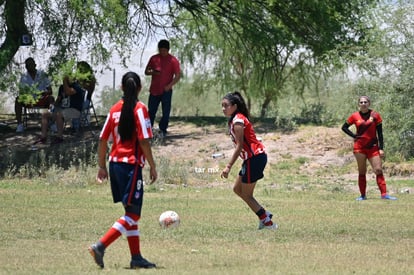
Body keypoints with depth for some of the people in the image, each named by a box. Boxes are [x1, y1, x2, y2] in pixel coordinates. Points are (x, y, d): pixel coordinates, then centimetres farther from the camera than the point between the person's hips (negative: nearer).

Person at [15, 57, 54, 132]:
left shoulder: (42, 75, -1)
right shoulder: (24, 77, 3)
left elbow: (50, 91, -1)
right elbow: (21, 92, 3)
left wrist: (44, 93, -25)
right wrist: (24, 95, -22)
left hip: (42, 100, -1)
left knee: (51, 98, -32)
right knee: (18, 100, -26)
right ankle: (19, 124, -30)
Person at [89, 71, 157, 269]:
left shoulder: (115, 109, 9)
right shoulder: (139, 109, -9)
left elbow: (103, 140, 10)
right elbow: (144, 142, -14)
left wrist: (102, 167, 17)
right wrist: (152, 167, -6)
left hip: (115, 163, 7)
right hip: (131, 165, -7)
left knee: (131, 213, 14)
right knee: (133, 214, -4)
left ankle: (136, 257, 14)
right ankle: (100, 246, -18)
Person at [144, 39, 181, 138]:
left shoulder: (173, 60, -3)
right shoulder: (154, 58, 7)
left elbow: (178, 75, -5)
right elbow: (146, 71, 13)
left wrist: (169, 85, -19)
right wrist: (153, 72, -10)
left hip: (166, 91, -3)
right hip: (154, 90, 3)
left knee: (166, 112, -2)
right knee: (151, 111, 5)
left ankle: (163, 130, 5)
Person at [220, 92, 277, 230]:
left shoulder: (238, 121, -16)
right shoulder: (235, 119, 14)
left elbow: (239, 146, -19)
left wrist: (229, 166, -21)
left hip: (254, 158, -10)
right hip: (253, 158, 10)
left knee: (246, 194, 0)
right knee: (237, 189, 16)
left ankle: (267, 222, 4)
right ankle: (264, 214, 17)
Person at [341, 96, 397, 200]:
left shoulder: (375, 115, -1)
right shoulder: (355, 116, 2)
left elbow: (379, 133, 1)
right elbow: (344, 127, 14)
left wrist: (381, 148, -4)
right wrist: (354, 136, -1)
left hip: (373, 147, -1)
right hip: (359, 147, 1)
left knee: (378, 170, -8)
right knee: (362, 171, 4)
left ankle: (384, 194, -8)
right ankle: (363, 195, 10)